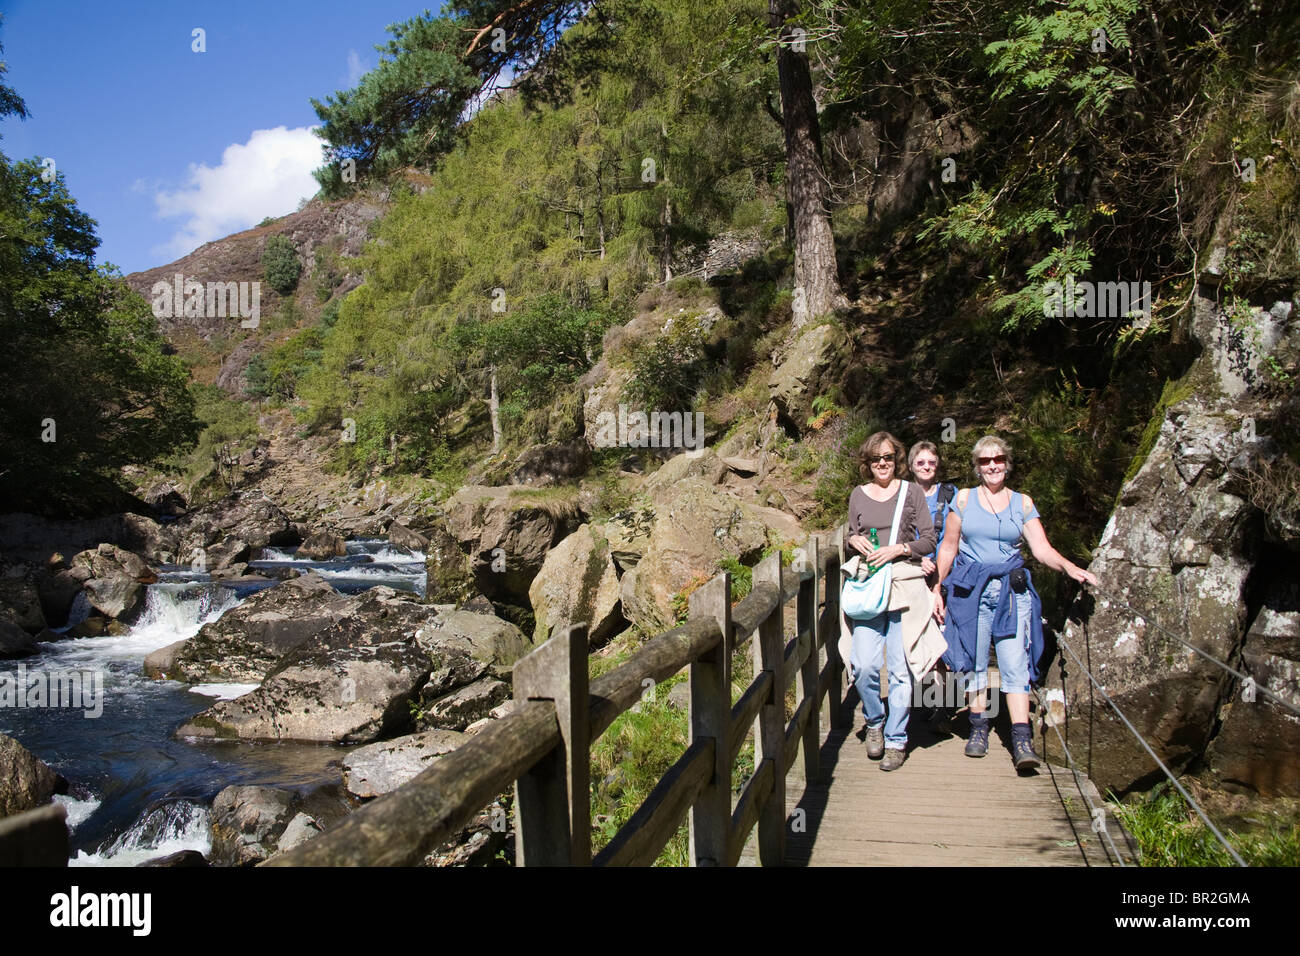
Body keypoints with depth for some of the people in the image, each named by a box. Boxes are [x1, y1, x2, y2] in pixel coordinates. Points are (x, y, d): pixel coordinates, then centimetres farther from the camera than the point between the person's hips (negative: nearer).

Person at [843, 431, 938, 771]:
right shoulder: (858, 495, 12)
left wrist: (897, 549, -12)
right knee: (863, 665, -7)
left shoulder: (911, 492, 5)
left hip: (904, 585, -2)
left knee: (900, 667, -1)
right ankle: (875, 721, 20)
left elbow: (929, 540, 3)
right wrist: (855, 541, -2)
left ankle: (896, 740, 11)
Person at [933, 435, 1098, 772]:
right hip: (970, 591, 0)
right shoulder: (964, 498, 6)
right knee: (975, 662, 4)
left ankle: (1022, 739, -11)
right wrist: (937, 589, 5)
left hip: (1012, 591, 0)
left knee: (1015, 663, -8)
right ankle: (978, 728, 16)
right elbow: (948, 549, 9)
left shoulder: (1023, 503, 8)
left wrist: (1069, 567, -18)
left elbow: (1042, 549, 0)